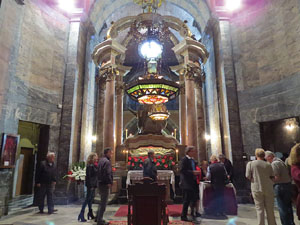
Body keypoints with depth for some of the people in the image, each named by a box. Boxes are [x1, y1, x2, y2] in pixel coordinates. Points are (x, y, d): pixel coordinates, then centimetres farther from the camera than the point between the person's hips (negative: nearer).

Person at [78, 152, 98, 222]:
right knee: (88, 199, -4)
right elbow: (89, 176, -20)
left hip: (93, 185, 9)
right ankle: (81, 214, 3)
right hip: (90, 185, -9)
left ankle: (90, 213, 26)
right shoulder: (90, 166, -15)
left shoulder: (94, 166, 12)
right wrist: (90, 185, -21)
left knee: (91, 198, 16)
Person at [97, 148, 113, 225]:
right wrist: (110, 182, -18)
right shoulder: (107, 161, -17)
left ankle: (98, 218, 30)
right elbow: (107, 173, -24)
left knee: (102, 202, 22)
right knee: (103, 203, -1)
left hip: (100, 183, 10)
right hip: (105, 184, -10)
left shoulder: (101, 160, 14)